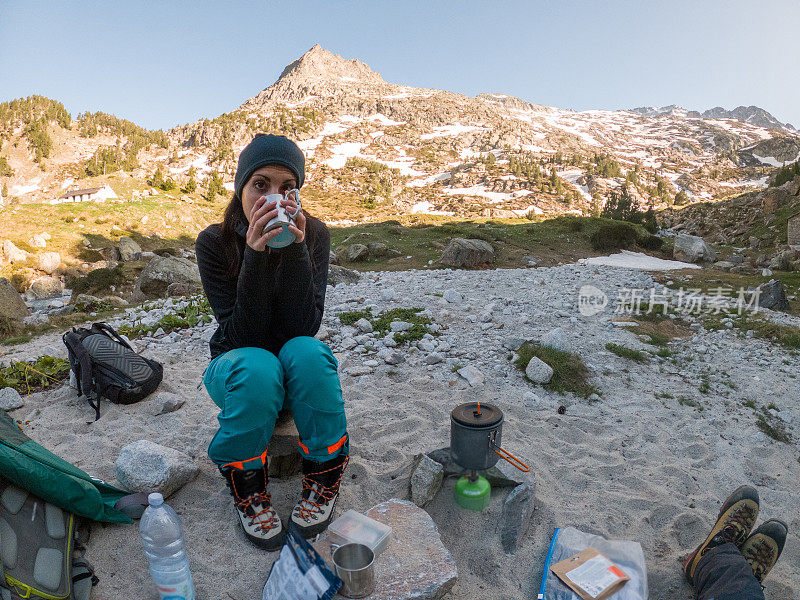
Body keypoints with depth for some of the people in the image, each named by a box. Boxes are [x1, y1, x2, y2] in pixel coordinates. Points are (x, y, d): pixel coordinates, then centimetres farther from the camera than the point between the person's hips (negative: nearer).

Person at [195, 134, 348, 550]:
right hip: (238, 369, -1)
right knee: (258, 367, -35)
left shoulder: (313, 235, -13)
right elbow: (244, 337, -23)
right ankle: (247, 486, -7)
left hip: (298, 370, 1)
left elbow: (302, 328, -22)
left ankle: (323, 477, -10)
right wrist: (255, 257, -34)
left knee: (306, 352, -34)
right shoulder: (214, 242, -15)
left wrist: (294, 250, -33)